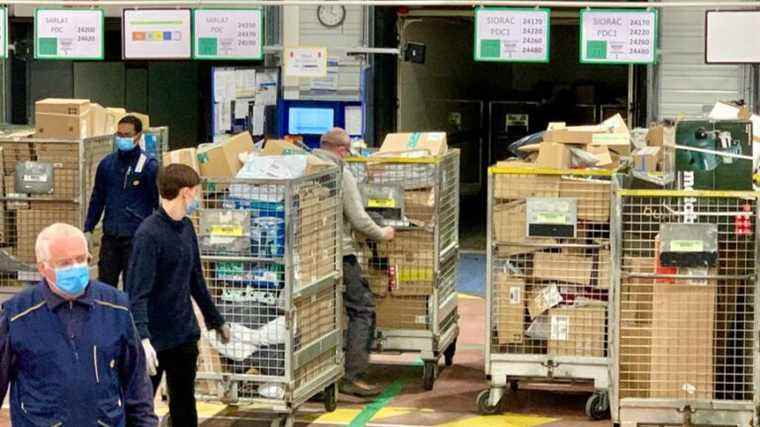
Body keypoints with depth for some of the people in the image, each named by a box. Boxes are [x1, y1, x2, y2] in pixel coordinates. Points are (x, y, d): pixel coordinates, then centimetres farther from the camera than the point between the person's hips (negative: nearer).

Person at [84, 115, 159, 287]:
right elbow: (97, 198, 16)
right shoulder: (107, 163, 8)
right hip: (110, 236, 4)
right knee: (105, 284, 6)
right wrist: (88, 229, 13)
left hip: (136, 237, -4)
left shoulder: (149, 165, -5)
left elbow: (159, 202, -2)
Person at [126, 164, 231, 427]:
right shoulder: (149, 234, -19)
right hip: (155, 339, -8)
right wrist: (142, 338, -36)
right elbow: (137, 293, -25)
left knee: (184, 406, 16)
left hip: (185, 336, 8)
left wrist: (216, 320, 26)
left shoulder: (186, 228, 6)